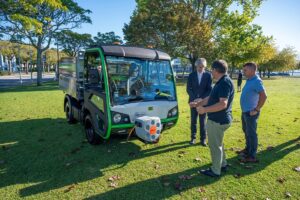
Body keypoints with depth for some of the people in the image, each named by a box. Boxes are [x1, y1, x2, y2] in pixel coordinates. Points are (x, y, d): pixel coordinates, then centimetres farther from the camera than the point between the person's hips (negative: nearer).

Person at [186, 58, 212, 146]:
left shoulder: (208, 75, -1)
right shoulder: (191, 75, 2)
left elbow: (209, 89, -3)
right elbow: (188, 89, -1)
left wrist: (202, 99, -14)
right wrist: (194, 98, -14)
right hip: (193, 101, 1)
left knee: (203, 121, 5)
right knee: (193, 120, 7)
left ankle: (203, 139, 14)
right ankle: (193, 137, 19)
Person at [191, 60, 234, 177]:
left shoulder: (225, 82, -22)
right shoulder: (221, 82, 10)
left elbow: (223, 104, -31)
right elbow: (211, 98, 17)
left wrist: (204, 109, -27)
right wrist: (198, 103, 16)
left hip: (218, 120, -10)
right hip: (218, 119, 10)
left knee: (214, 145, 4)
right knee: (218, 143, 24)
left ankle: (215, 171, 21)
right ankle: (222, 164, 40)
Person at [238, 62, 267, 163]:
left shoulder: (256, 81, -19)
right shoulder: (249, 80, 9)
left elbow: (263, 96, -28)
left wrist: (256, 109, -22)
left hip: (251, 112, -9)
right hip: (245, 111, 9)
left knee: (251, 133, 1)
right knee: (246, 131, 21)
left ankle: (252, 156, 14)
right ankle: (248, 149, 38)